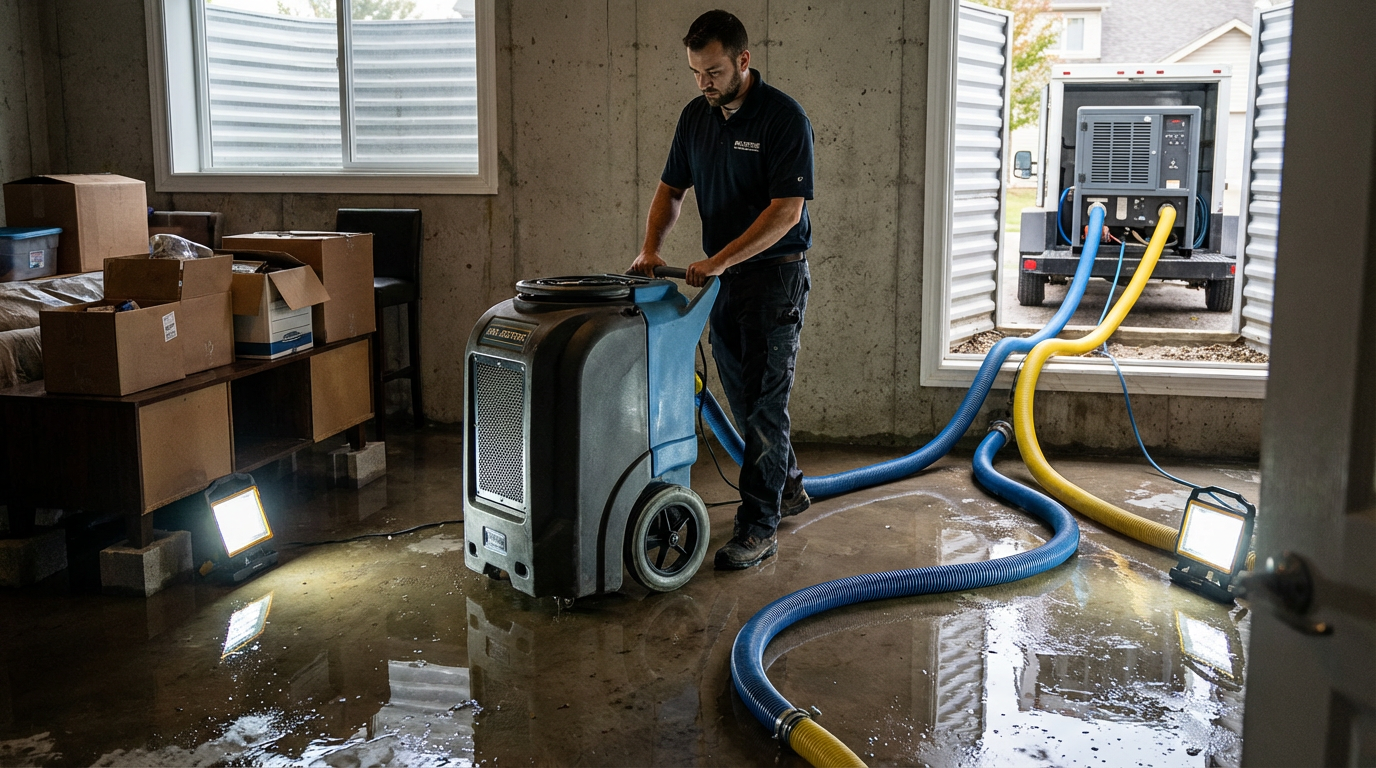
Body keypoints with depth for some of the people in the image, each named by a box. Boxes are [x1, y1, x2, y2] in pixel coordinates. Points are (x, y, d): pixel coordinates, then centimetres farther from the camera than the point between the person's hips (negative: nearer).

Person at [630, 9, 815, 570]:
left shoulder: (783, 118, -16)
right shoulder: (695, 116, 6)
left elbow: (787, 210, -21)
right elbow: (671, 189, 13)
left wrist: (719, 260, -25)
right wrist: (651, 248, -4)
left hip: (774, 274, -7)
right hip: (722, 277, 7)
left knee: (763, 403, -6)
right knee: (741, 397, 15)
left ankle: (758, 527, 0)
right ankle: (788, 487, 34)